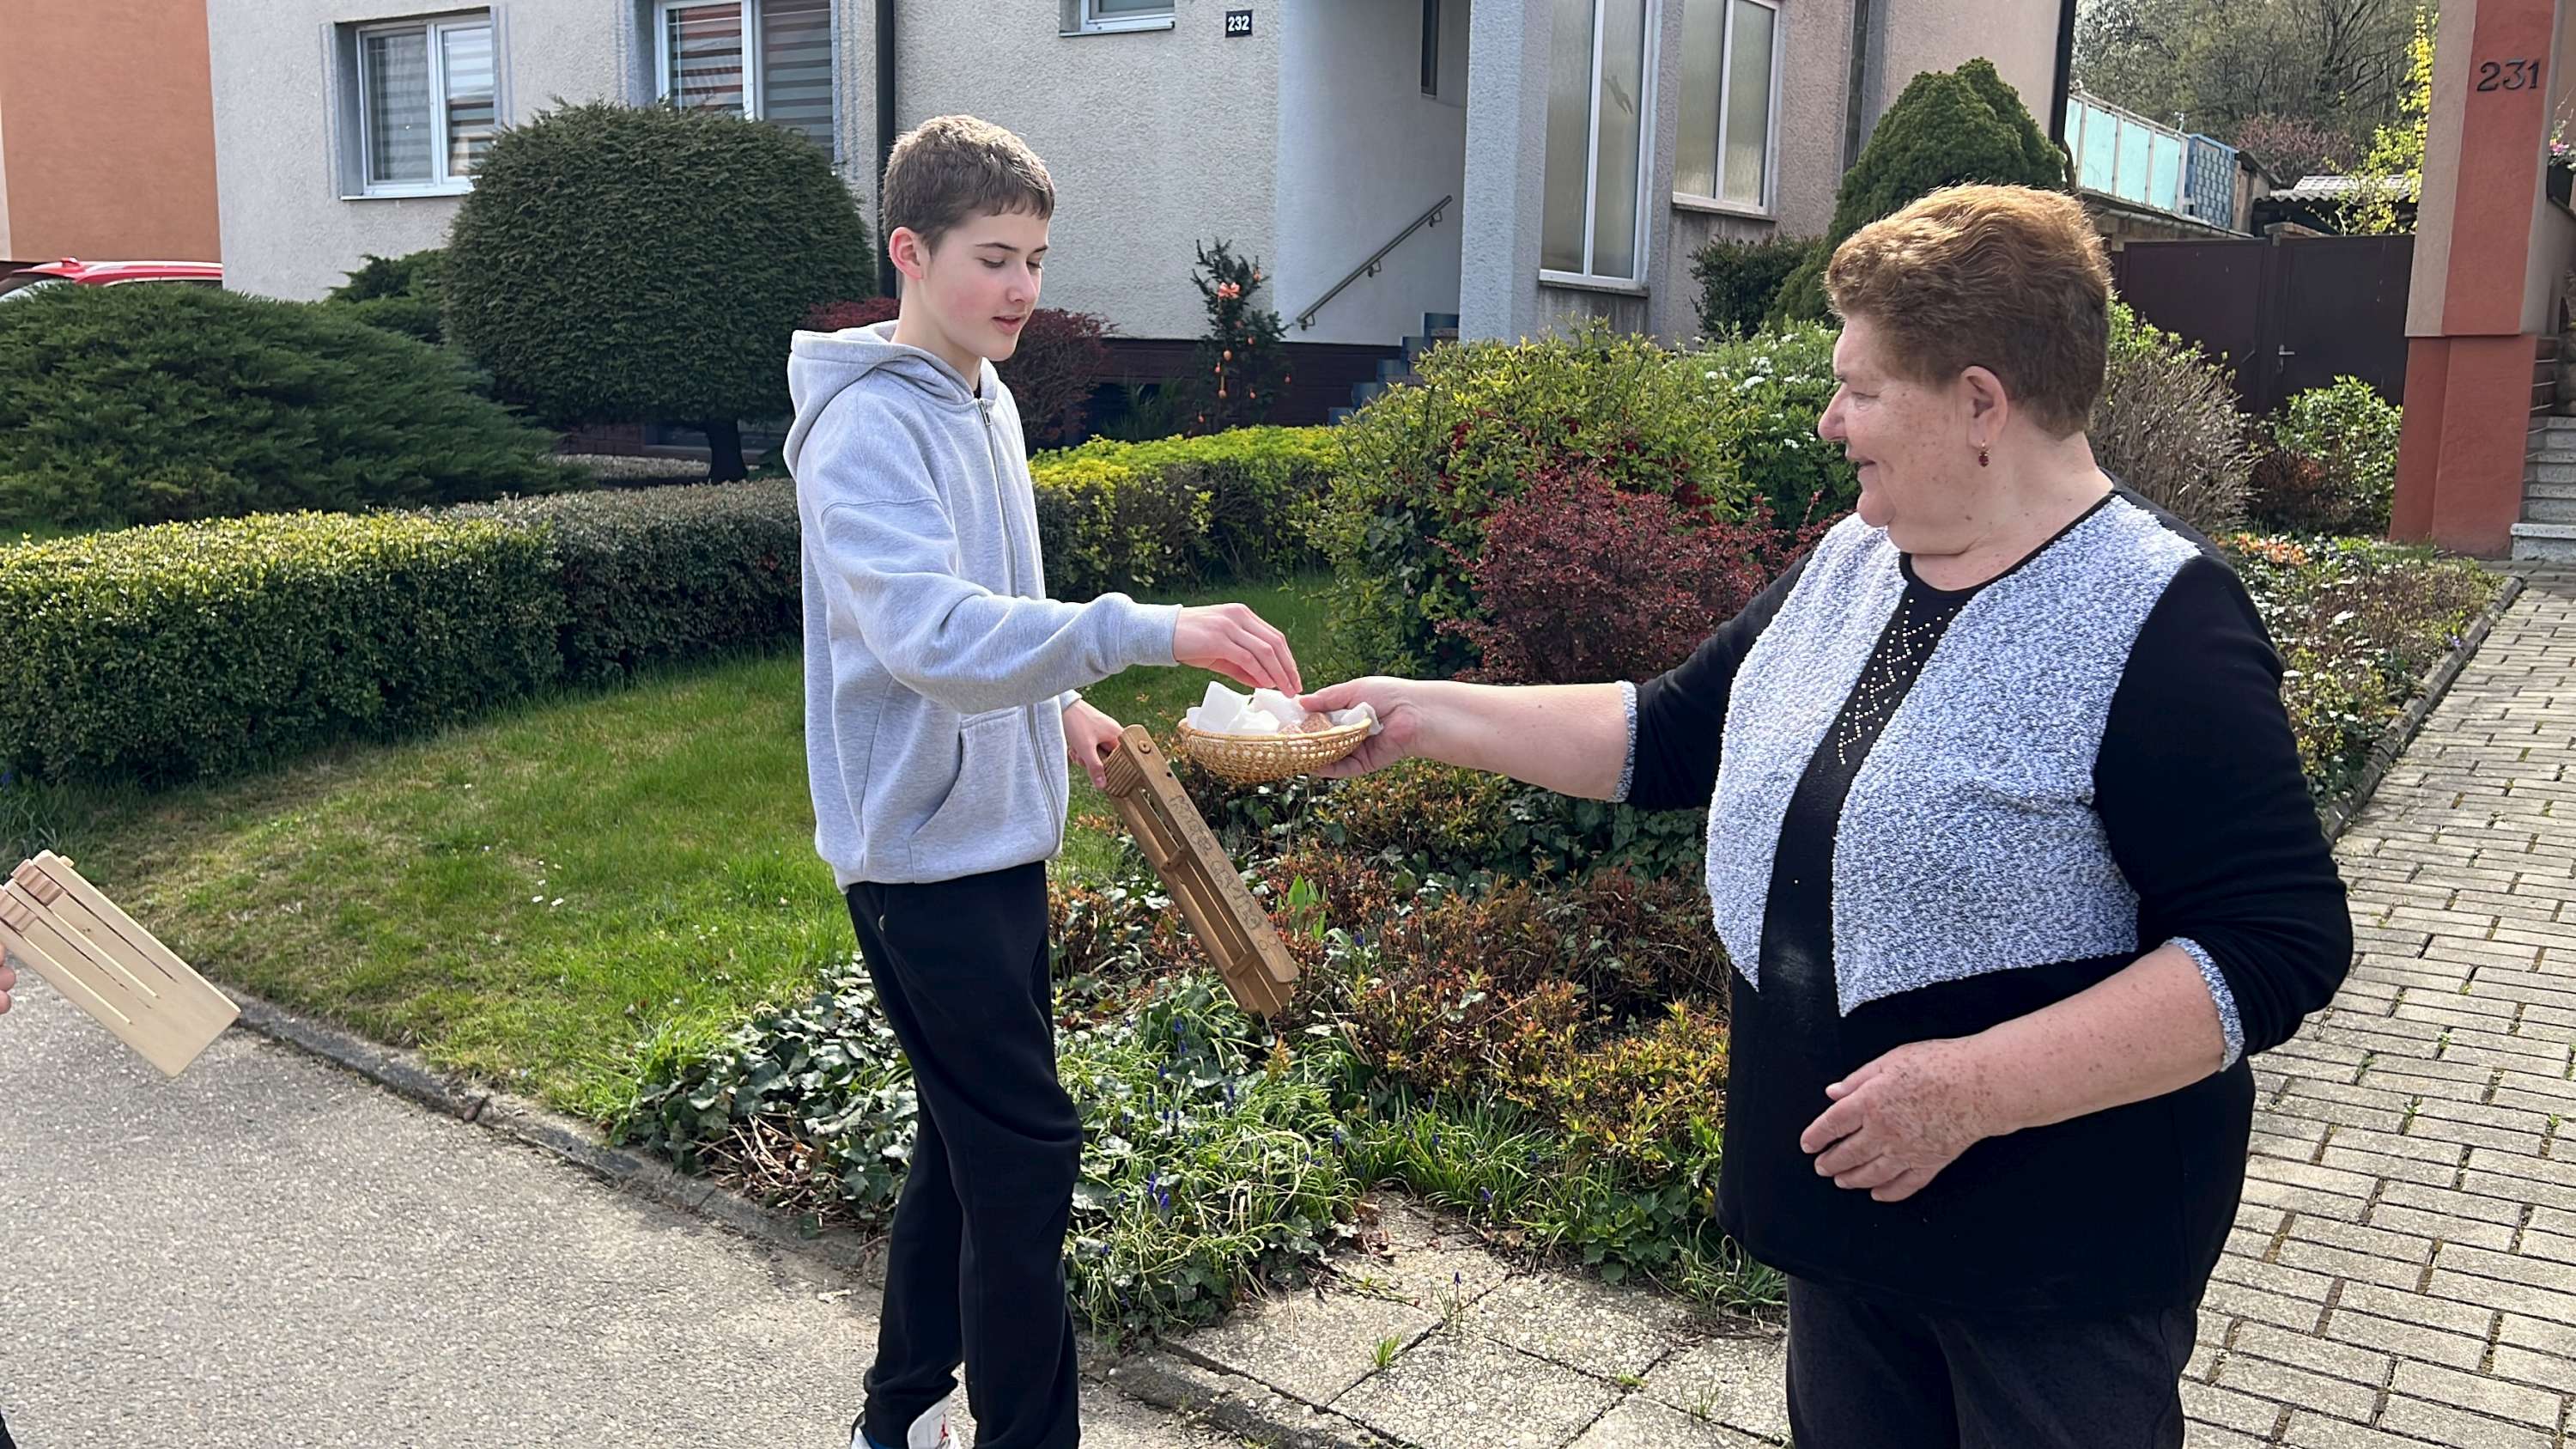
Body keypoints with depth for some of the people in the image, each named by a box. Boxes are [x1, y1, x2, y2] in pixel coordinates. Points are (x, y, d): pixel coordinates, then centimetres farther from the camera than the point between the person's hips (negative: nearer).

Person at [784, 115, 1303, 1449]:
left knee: (967, 1138, 18)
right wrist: (1148, 631, -43)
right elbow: (930, 635, -35)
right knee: (1024, 1152, -5)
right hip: (925, 849, -9)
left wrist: (1059, 704, 12)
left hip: (997, 831, 9)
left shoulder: (985, 400, 10)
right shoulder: (865, 426, -19)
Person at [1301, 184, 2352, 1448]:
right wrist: (1431, 716, 6)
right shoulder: (1847, 565, 4)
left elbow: (2282, 942, -23)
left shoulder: (2158, 621, -20)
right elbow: (1669, 736, 11)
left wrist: (1975, 1085, -28)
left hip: (2058, 1258, -7)